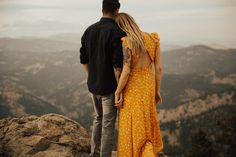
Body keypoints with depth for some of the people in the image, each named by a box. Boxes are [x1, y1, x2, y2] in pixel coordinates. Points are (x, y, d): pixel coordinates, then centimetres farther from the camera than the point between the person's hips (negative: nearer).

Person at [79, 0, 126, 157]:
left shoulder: (89, 30, 3)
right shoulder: (117, 32, -17)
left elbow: (84, 59, 8)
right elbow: (118, 65, -21)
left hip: (93, 85, 7)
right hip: (109, 87, -7)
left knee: (98, 118, 23)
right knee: (108, 124, 4)